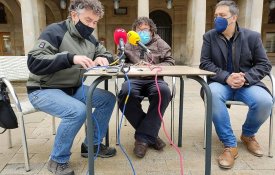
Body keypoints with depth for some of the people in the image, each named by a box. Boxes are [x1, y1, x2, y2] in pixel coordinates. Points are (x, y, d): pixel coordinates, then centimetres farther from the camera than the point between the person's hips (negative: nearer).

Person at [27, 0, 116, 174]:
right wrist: (70, 58, -37)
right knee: (78, 110, -32)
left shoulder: (90, 38, 6)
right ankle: (58, 160, -9)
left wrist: (103, 59, -10)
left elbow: (108, 55, 16)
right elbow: (34, 62, -26)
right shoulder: (55, 31, -15)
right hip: (43, 90, -7)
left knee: (108, 99, -5)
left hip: (74, 88, 7)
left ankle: (91, 145, 9)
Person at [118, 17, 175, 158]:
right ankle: (150, 134, -17)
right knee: (126, 93, -34)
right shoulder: (128, 44, 20)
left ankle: (143, 137, -23)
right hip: (134, 79, 0)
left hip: (154, 79, 0)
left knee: (164, 91, -34)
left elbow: (170, 62, 12)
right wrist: (135, 66, -5)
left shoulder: (160, 43, 20)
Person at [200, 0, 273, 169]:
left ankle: (248, 134, 6)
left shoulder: (252, 36, 3)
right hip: (221, 83, 0)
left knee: (264, 101, -29)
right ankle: (230, 145, -20)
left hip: (247, 83, 1)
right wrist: (226, 77, -19)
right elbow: (205, 63, -4)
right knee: (213, 95, -36)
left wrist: (246, 77, -18)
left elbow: (264, 64, 2)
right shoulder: (209, 36, 3)